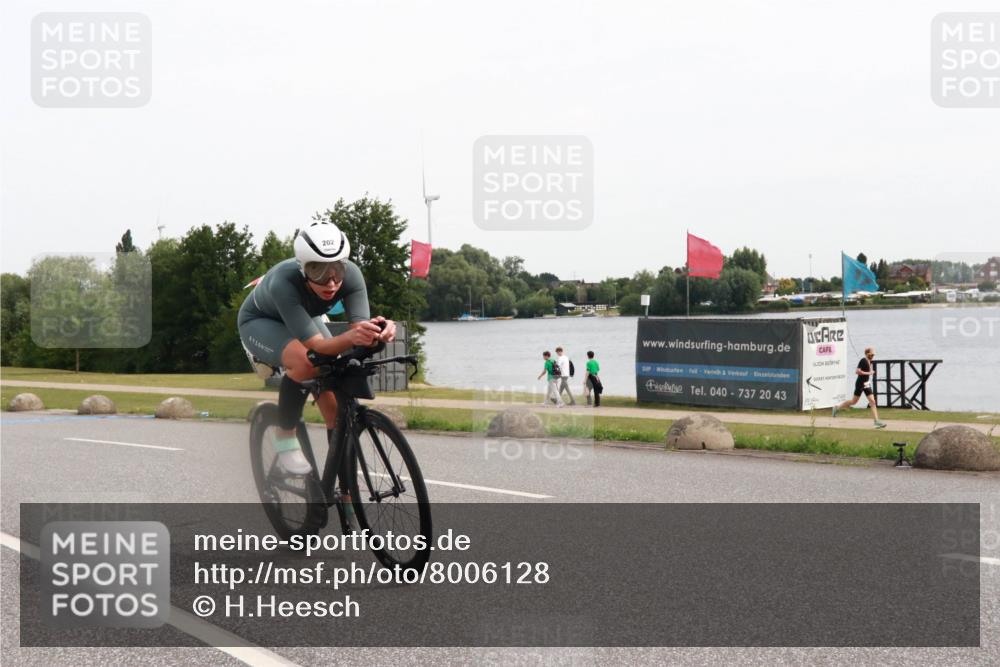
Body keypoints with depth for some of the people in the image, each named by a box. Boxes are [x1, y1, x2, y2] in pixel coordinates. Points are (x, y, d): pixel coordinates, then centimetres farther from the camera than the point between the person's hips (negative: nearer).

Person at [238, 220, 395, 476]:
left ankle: (346, 492, 3)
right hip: (259, 321, -4)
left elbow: (359, 328, -36)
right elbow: (316, 346, -46)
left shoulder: (351, 275, -31)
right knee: (305, 362, -37)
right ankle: (285, 437, -14)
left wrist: (377, 332, -59)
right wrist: (351, 337, -66)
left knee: (336, 405, -9)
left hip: (304, 318, 4)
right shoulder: (284, 282, -42)